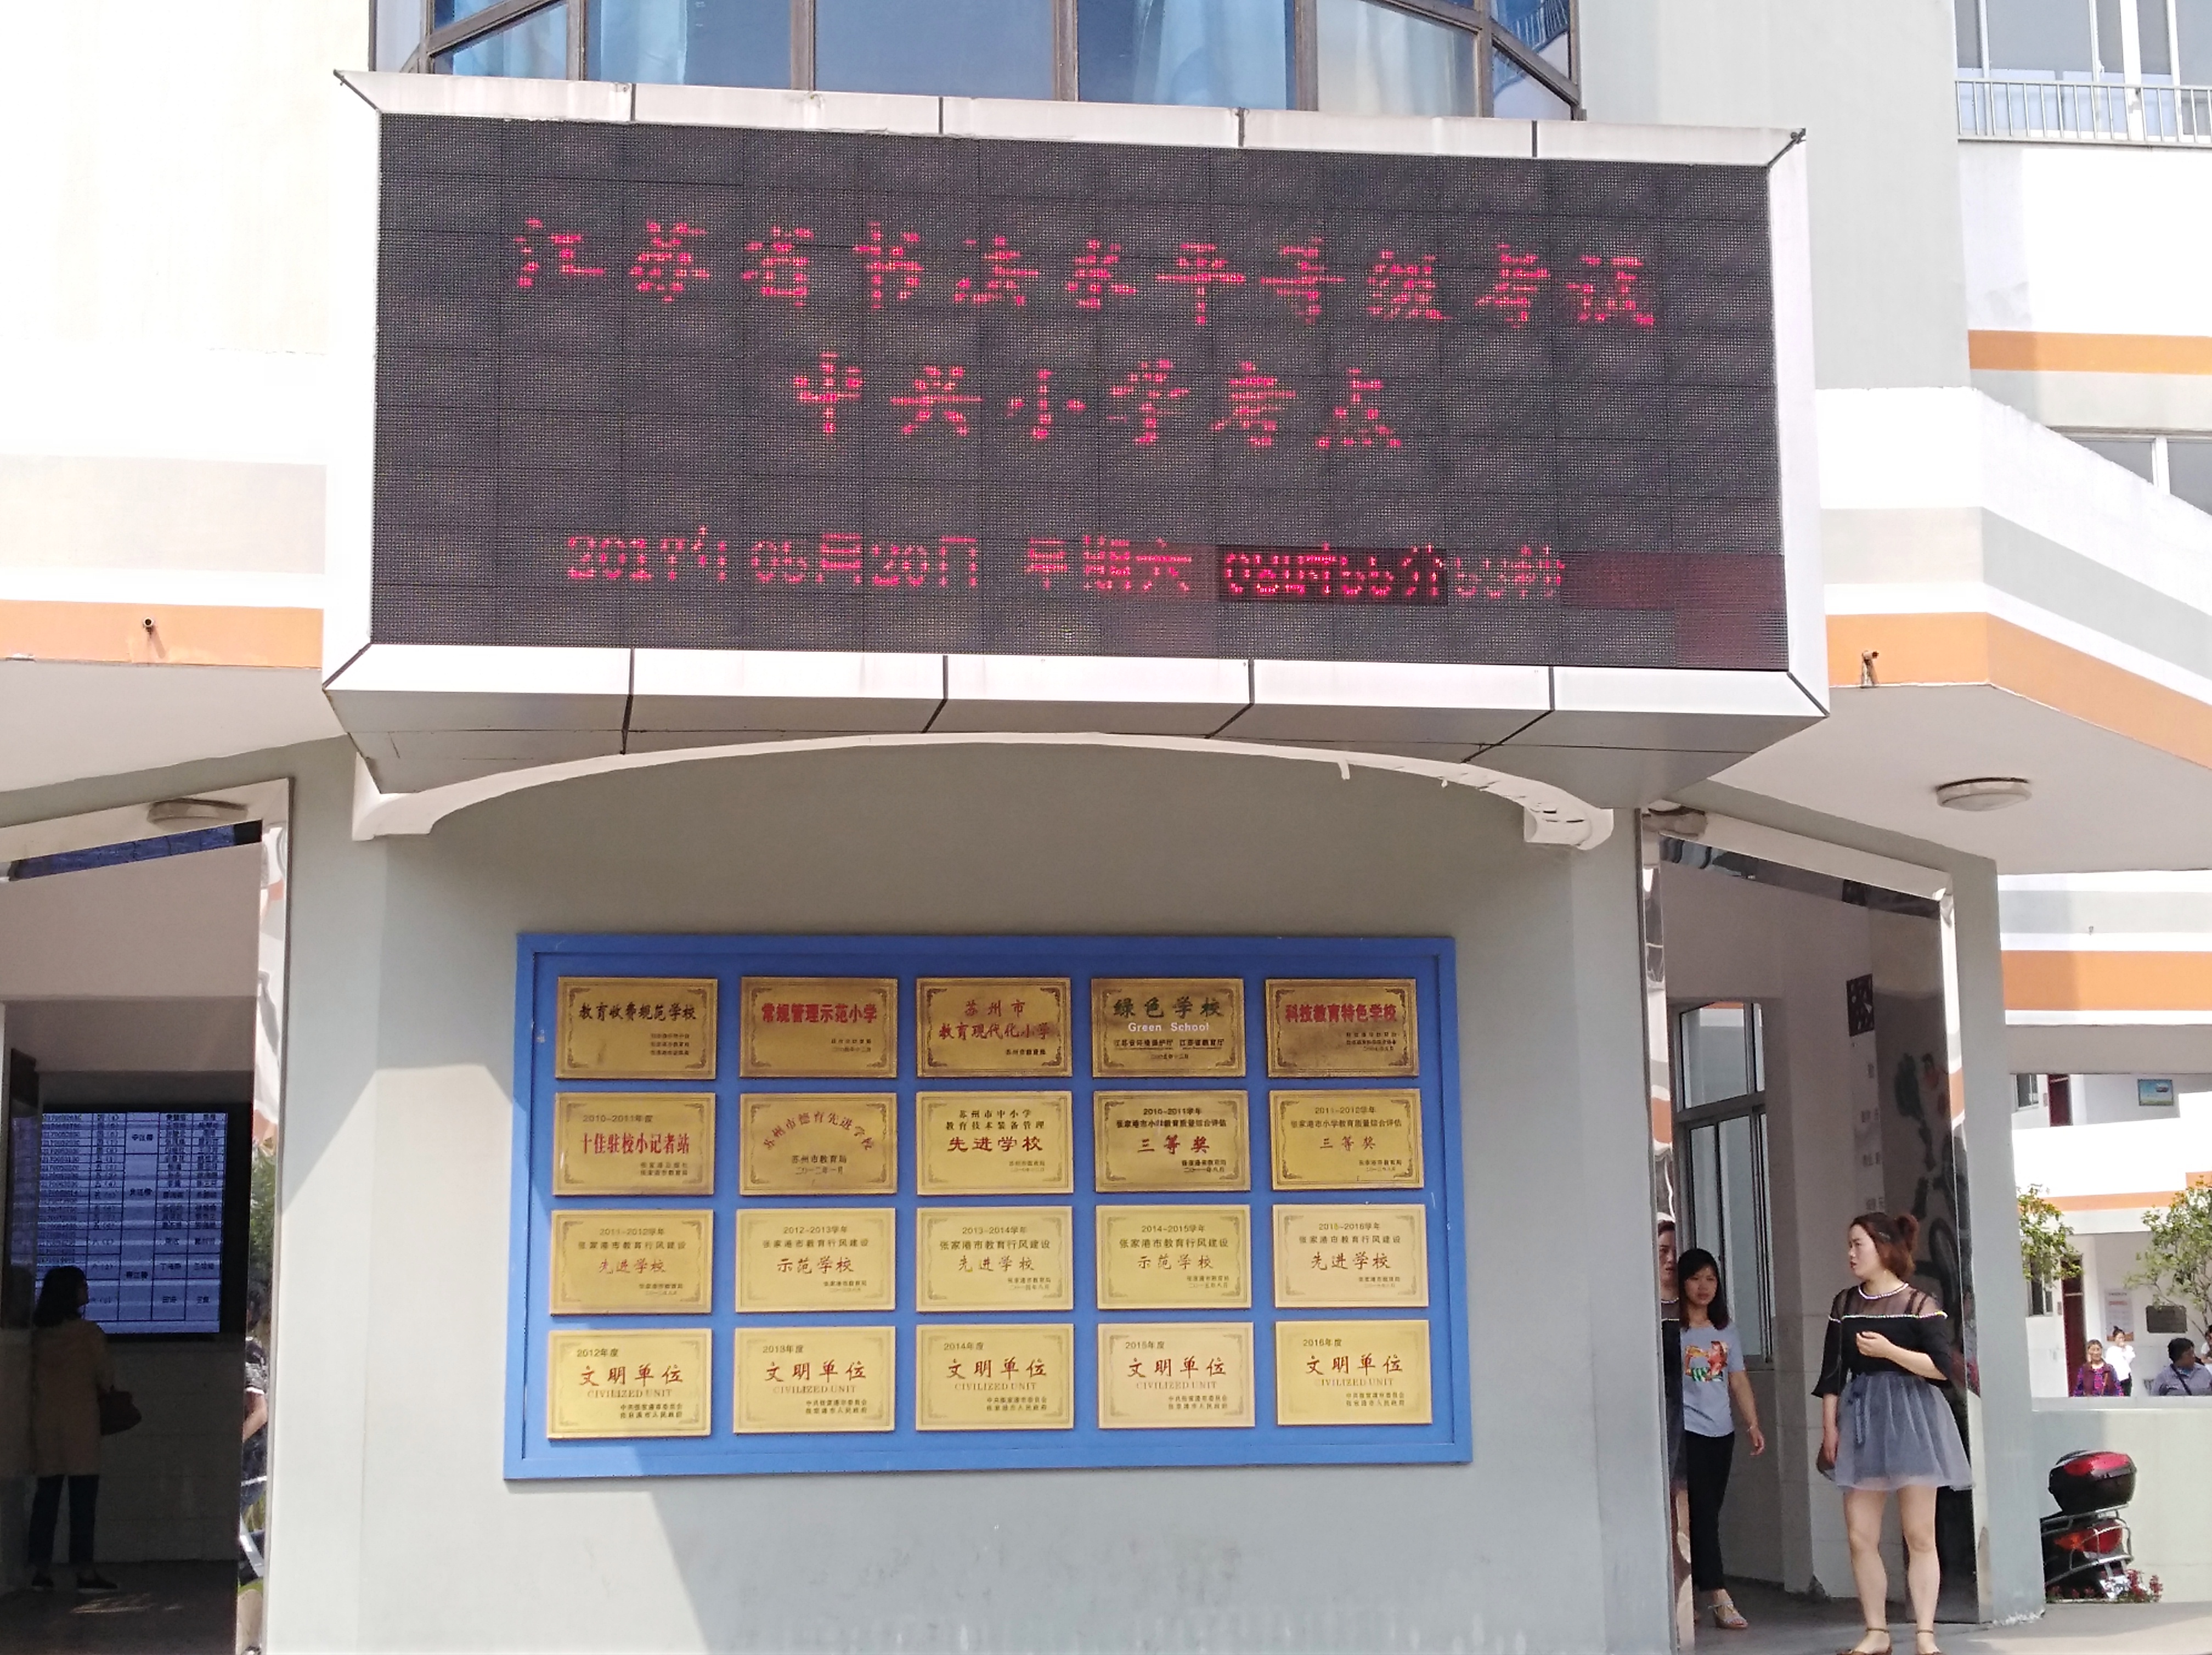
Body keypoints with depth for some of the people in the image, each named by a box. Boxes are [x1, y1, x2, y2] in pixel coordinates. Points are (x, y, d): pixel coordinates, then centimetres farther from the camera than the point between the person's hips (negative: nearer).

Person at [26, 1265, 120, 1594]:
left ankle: (41, 1570, 7)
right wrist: (108, 1390, 21)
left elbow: (33, 1380, 10)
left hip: (44, 1422, 5)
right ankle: (85, 1571, -3)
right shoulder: (87, 1332, -8)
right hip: (79, 1421, -5)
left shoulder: (38, 1335, 6)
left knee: (46, 1495, 8)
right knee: (83, 1497, -2)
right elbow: (105, 1376, -1)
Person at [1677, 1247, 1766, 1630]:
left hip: (1721, 1432, 6)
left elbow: (1738, 1382, 15)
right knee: (1702, 1512, -12)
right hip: (1686, 1430, -6)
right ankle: (1719, 1598, -15)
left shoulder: (1726, 1333, 14)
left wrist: (1752, 1425, 8)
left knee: (1708, 1512, 7)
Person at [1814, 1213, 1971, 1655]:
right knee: (1860, 1535, 1)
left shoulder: (1919, 1304, -4)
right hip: (1860, 1420, 4)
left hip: (1912, 1419, -4)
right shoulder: (1844, 1304, 10)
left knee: (1920, 1537, -1)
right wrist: (1829, 1427, 2)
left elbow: (1942, 1367, -11)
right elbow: (1832, 1374, 9)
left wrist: (1890, 1350, -19)